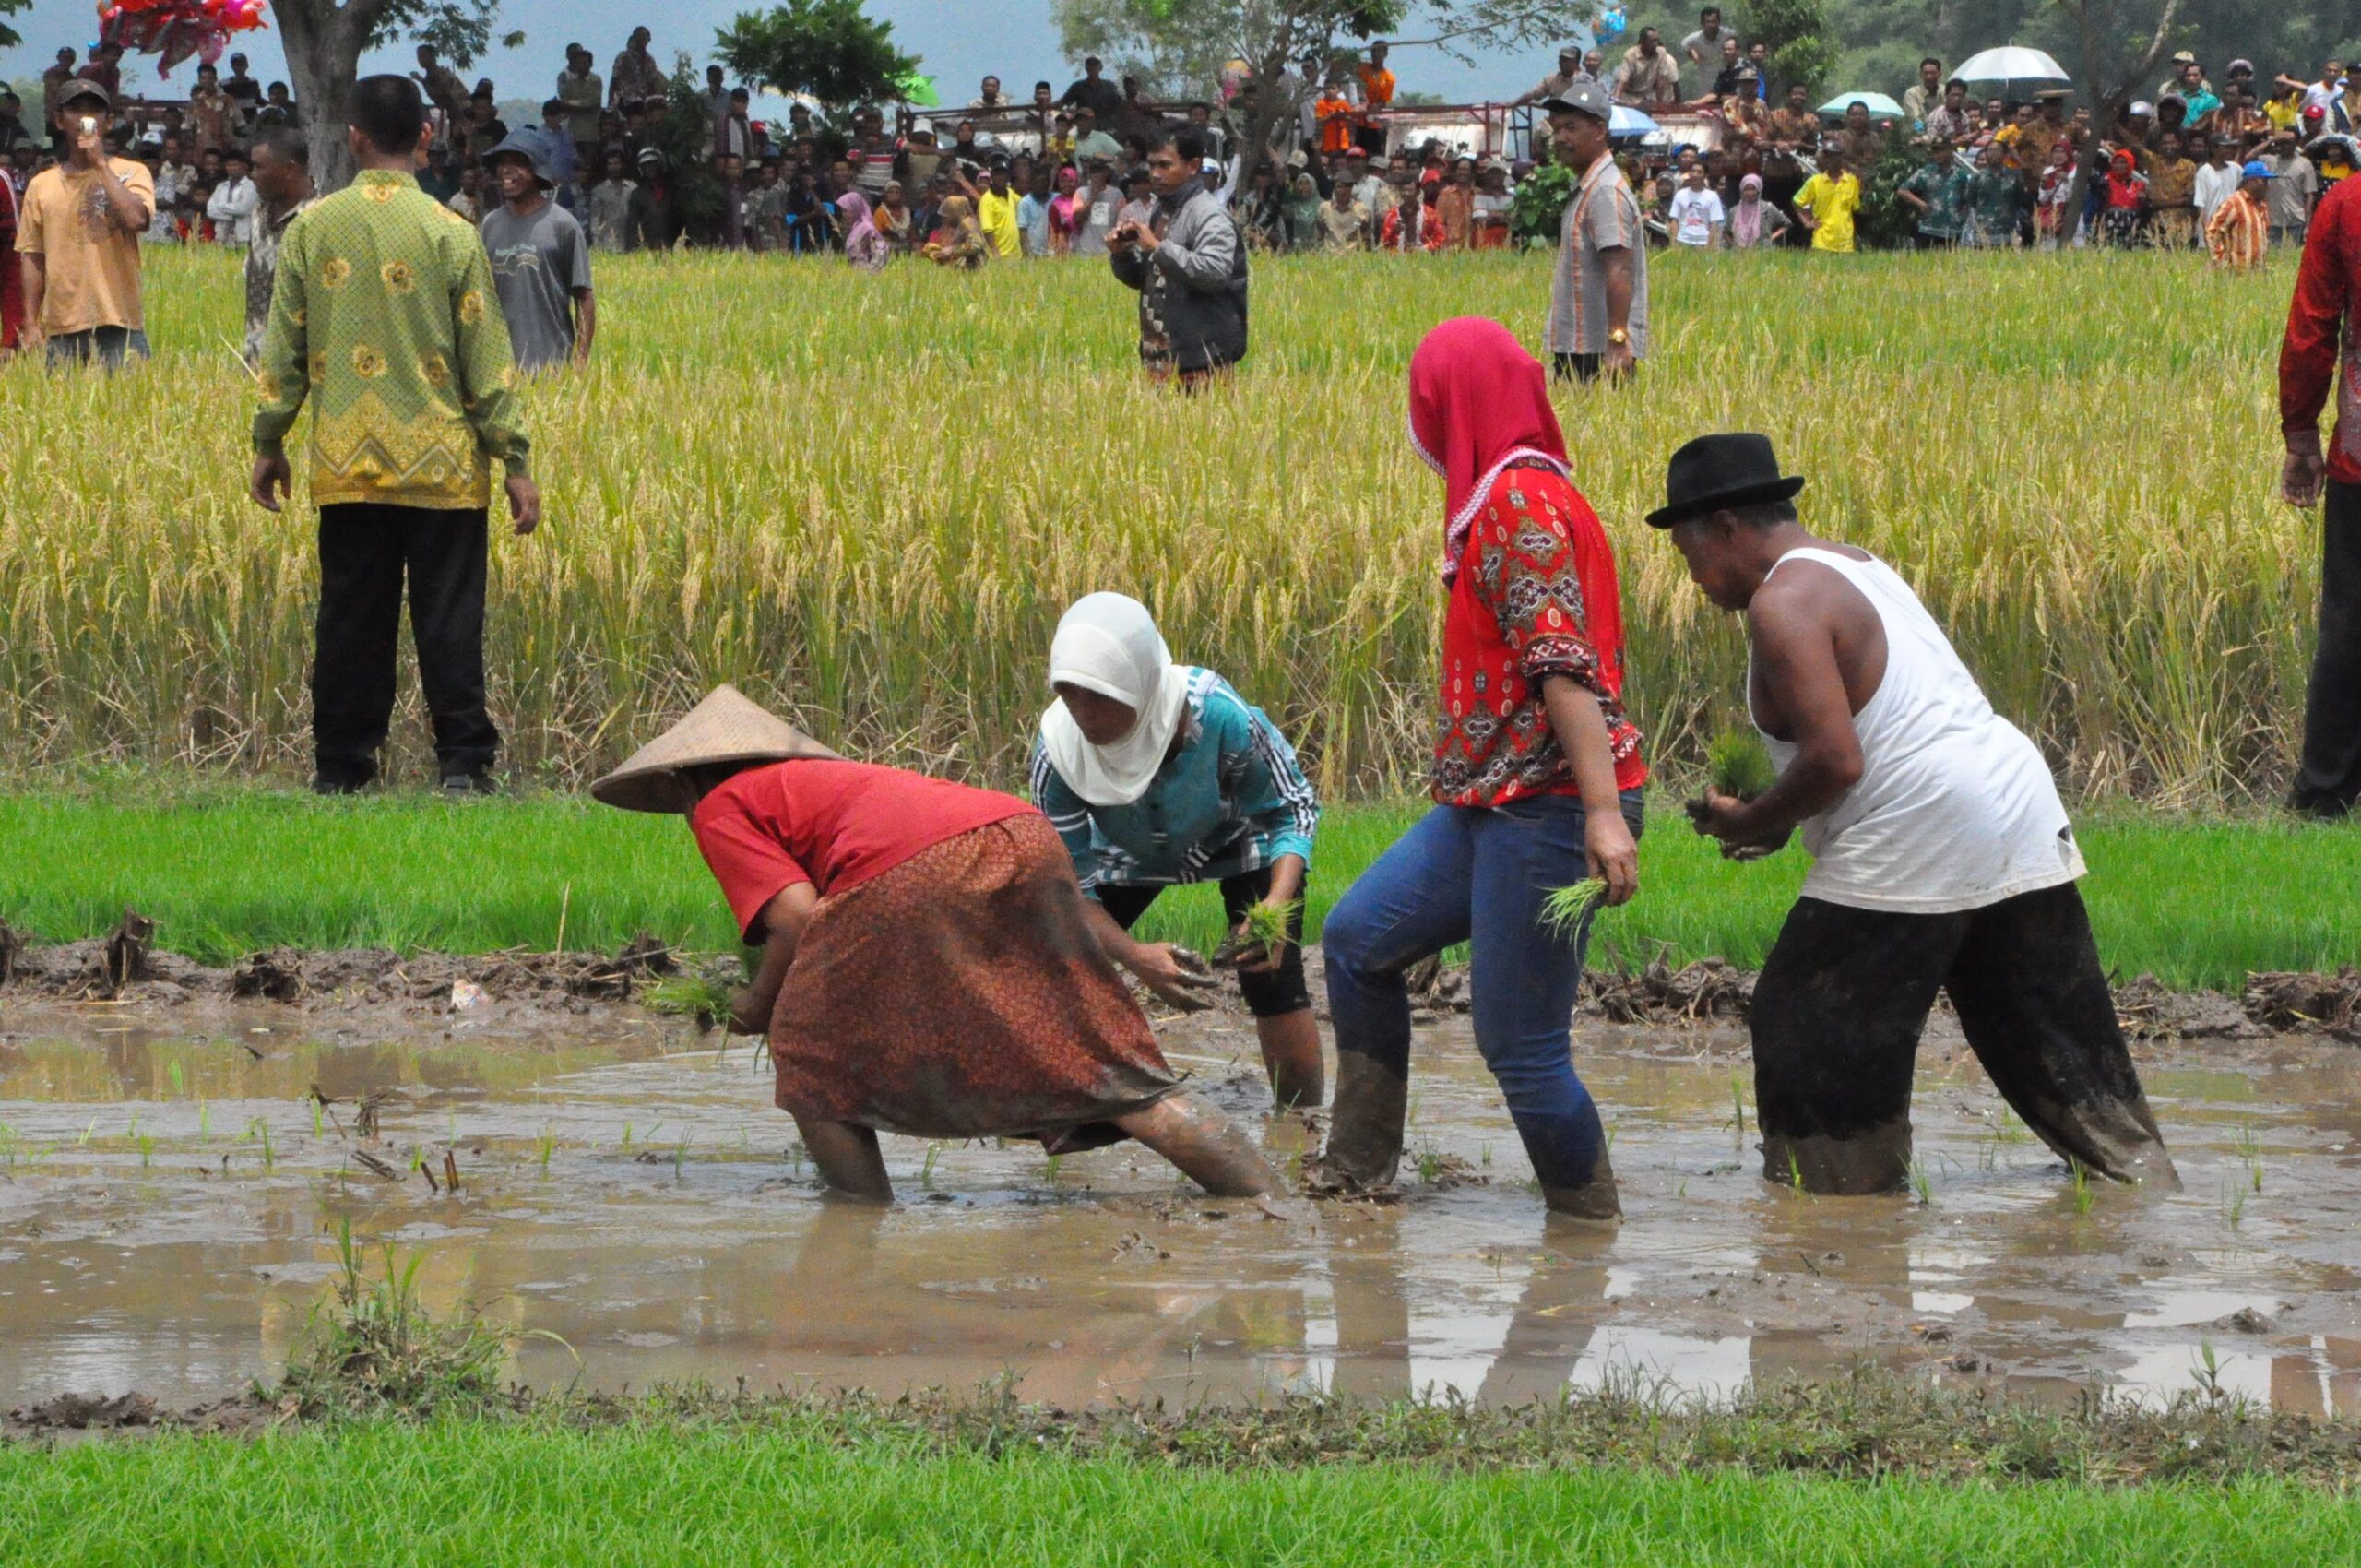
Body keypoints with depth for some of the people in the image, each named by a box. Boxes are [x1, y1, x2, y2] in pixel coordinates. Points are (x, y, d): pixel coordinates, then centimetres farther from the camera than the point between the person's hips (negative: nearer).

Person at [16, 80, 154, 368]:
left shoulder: (132, 173, 5)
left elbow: (136, 219, -15)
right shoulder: (42, 185, 12)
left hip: (119, 324, -2)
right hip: (63, 330, 2)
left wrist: (100, 163, -9)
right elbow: (33, 257, 12)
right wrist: (30, 323, 5)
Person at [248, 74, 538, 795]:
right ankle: (463, 762, -3)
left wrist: (269, 445, 16)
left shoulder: (310, 229, 0)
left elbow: (282, 350, 5)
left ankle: (340, 766, 10)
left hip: (346, 464, 2)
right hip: (440, 464, -2)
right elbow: (487, 360, -4)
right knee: (449, 620, 1)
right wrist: (514, 462, 1)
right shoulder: (450, 233, -6)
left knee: (351, 620, 8)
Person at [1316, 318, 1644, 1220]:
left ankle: (1589, 1219, 6)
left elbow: (1566, 667, -23)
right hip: (1494, 803, 11)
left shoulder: (1518, 505, -15)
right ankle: (1357, 1172, 20)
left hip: (1549, 807, -11)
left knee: (1518, 1043, -6)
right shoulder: (1519, 494, 16)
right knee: (1358, 937, 16)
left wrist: (1605, 811, -29)